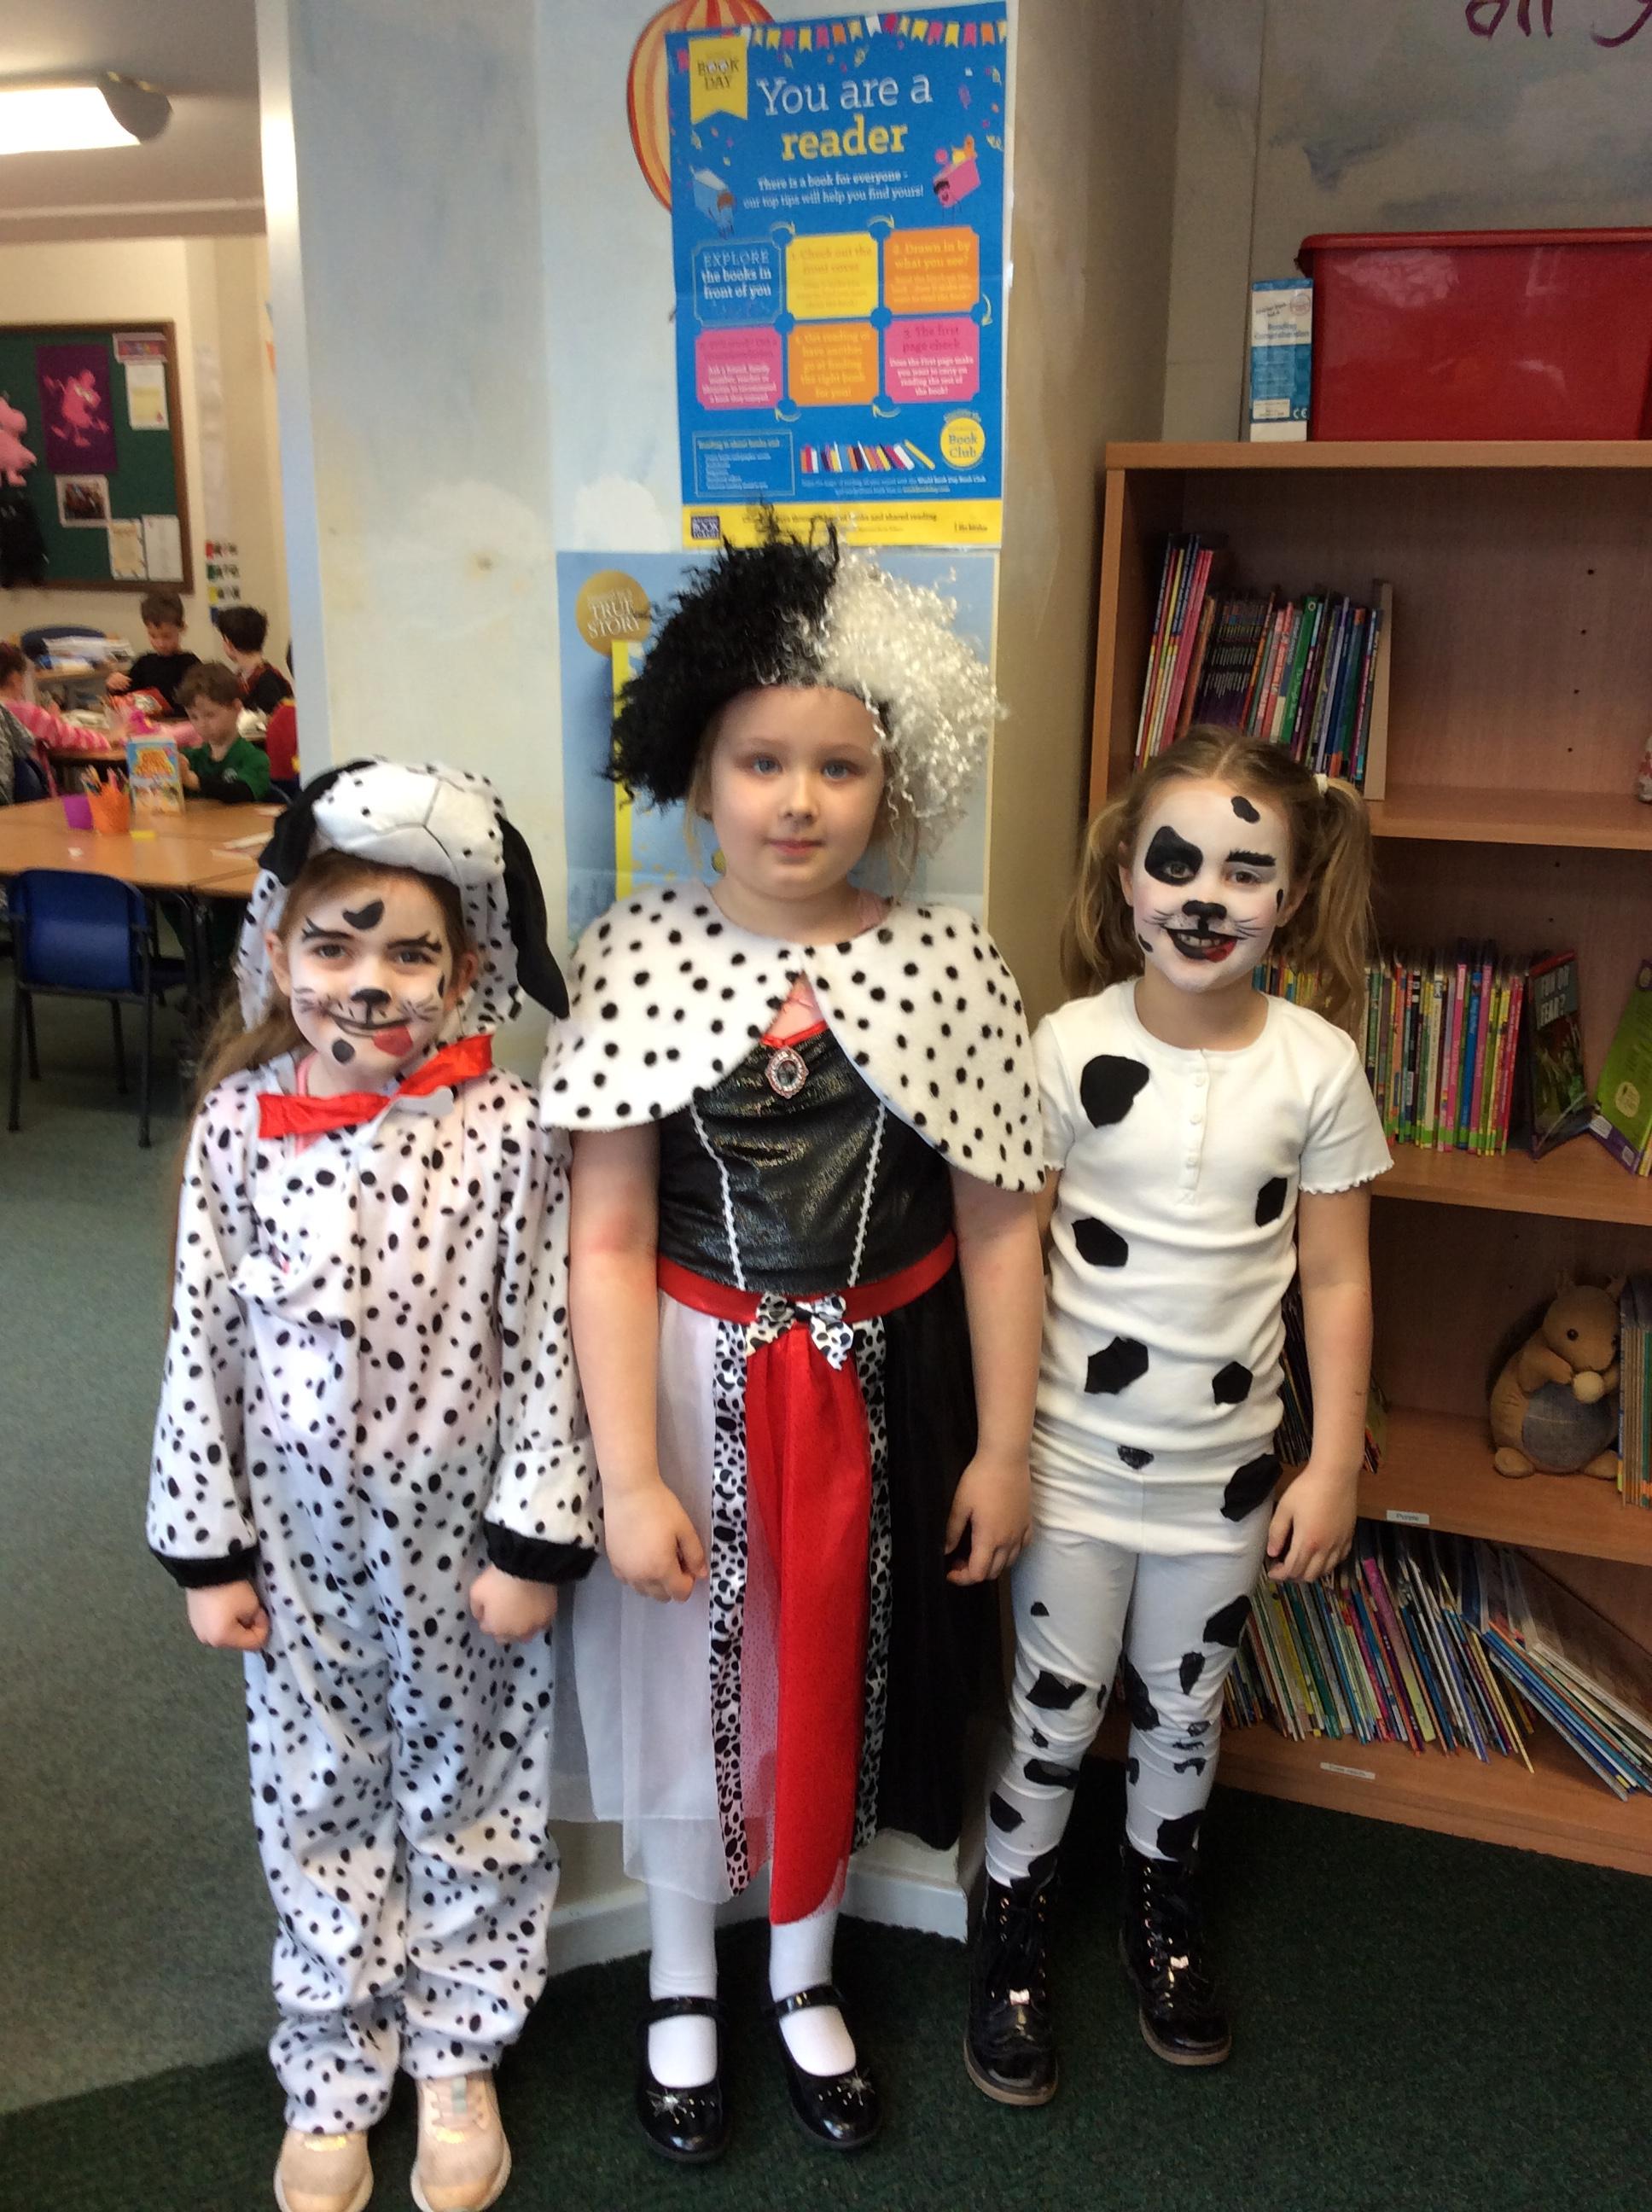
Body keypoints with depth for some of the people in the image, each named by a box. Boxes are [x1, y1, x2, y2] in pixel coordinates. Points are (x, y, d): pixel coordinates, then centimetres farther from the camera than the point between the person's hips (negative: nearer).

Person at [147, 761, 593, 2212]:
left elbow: (543, 1343, -12)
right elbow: (203, 1344, -3)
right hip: (301, 1534, 2)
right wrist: (207, 1548, 0)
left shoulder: (505, 1130, -16)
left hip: (461, 1532, -2)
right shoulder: (236, 1124, -8)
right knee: (318, 1808, 19)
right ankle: (332, 2078, 42)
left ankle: (460, 2058, 42)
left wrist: (536, 1541, -10)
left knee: (468, 1795, 17)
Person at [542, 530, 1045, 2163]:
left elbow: (998, 1227, -4)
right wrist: (628, 1477, -14)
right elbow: (607, 1237, -13)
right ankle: (680, 1986, 47)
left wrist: (1000, 1447, -2)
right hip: (693, 1385, -1)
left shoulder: (950, 967, -9)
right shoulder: (637, 954, -12)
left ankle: (802, 1982, 48)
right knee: (683, 1683, 18)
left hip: (879, 1392, 1)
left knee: (835, 1685, 19)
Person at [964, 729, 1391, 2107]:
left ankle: (1164, 1910, 47)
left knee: (1186, 1709, 21)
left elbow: (1335, 1278, -2)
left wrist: (1335, 1464, -1)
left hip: (1228, 1466, 2)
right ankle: (1013, 1933, 36)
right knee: (1056, 1710, 12)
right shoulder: (1071, 1047, -12)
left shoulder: (1318, 1064, -8)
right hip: (1076, 1459, -2)